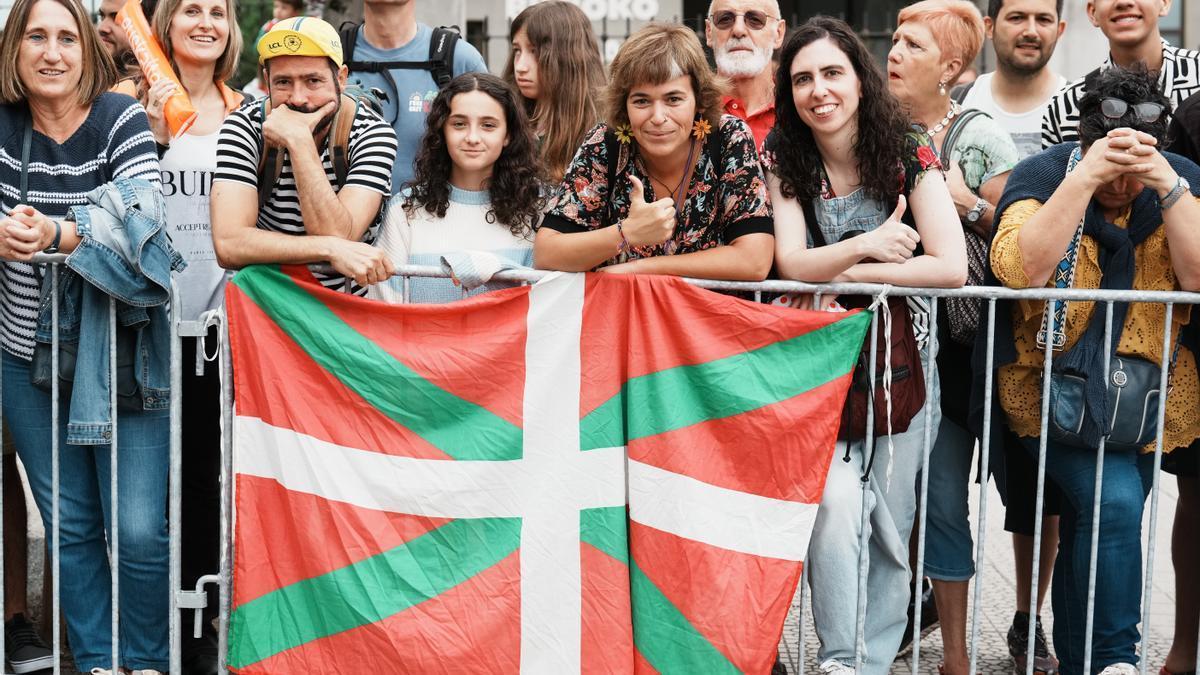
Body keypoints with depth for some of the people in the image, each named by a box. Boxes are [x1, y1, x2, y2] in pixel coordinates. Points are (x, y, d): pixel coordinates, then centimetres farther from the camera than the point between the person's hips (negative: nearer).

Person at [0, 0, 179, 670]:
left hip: (123, 356, -3)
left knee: (138, 529, -3)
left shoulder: (123, 118, -7)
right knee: (69, 525, 10)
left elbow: (143, 218, -20)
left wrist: (55, 232, -36)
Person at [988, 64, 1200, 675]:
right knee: (1114, 504, -23)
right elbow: (1019, 270, -28)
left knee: (1093, 531, 13)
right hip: (1054, 389, -4)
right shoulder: (1041, 175, -10)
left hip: (1144, 395, 4)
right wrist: (1086, 177, -32)